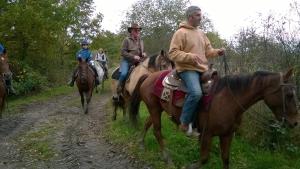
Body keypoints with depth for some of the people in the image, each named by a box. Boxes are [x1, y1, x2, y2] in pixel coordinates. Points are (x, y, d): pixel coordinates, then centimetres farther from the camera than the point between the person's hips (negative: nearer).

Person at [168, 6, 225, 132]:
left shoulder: (201, 33, 16)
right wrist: (190, 56, -24)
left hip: (203, 69, 9)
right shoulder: (180, 32, -7)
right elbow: (172, 53, -13)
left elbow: (208, 51, 21)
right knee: (196, 93, -32)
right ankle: (185, 123, -14)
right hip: (187, 69, -9)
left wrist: (217, 52, -1)